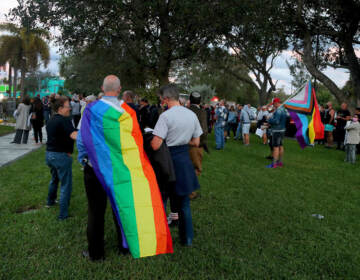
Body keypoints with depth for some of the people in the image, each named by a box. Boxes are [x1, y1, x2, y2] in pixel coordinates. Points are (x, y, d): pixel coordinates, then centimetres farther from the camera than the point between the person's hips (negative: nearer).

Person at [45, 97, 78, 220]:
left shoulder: (51, 120, 11)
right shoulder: (64, 120, -18)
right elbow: (73, 134, -34)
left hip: (49, 153, 9)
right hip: (61, 155, -9)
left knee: (54, 178, 31)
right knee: (66, 185, 0)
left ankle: (50, 201, 49)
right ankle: (63, 214, 2)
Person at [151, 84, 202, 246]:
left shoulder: (166, 116, -17)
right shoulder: (192, 115, 2)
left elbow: (155, 146, -22)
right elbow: (196, 143, 8)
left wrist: (150, 138, -1)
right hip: (185, 160, 6)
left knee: (160, 201, 9)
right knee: (184, 202, 17)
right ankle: (187, 239, 28)